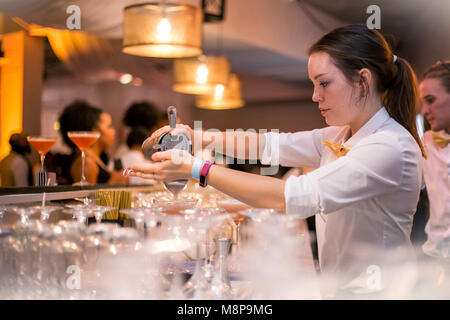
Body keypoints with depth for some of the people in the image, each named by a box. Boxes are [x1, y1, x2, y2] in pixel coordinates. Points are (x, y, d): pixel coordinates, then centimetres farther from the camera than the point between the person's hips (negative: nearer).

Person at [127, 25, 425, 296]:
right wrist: (199, 137, -3)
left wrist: (196, 169, -25)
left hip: (373, 289, -7)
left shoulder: (391, 148, -21)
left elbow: (294, 196, -27)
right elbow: (272, 145, 10)